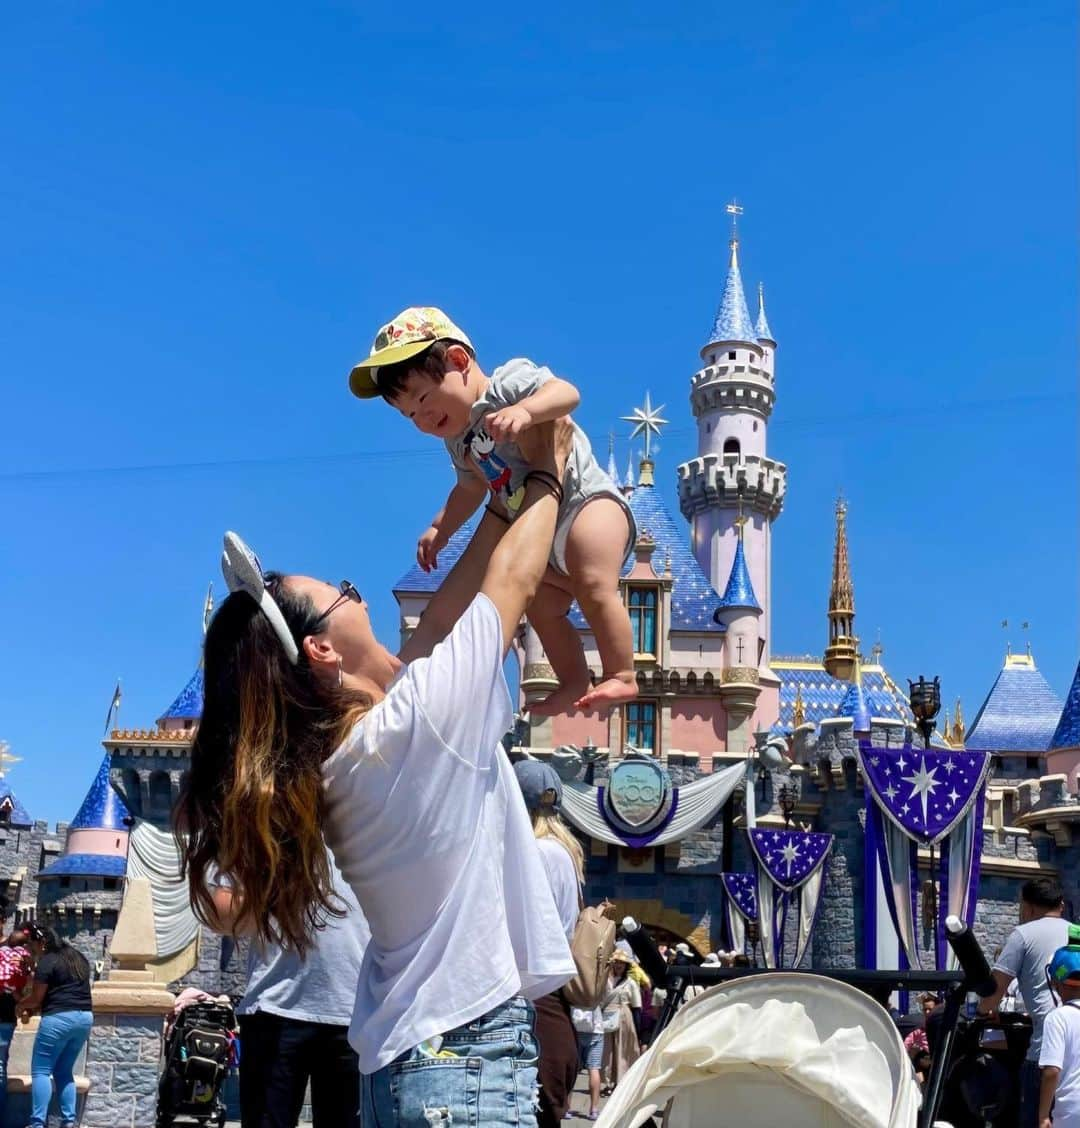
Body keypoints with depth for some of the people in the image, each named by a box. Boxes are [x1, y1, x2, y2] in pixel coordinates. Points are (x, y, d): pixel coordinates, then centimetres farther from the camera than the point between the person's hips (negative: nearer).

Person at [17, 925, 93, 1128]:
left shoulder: (47, 962, -7)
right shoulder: (79, 958, 17)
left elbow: (36, 998, -5)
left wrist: (21, 1007, 16)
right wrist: (33, 1009, 22)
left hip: (59, 1018, -8)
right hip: (84, 1017, 8)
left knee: (41, 1071, 0)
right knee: (64, 1071, 15)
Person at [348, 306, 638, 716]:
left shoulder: (510, 382, -13)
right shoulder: (459, 440, 14)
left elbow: (567, 392, -29)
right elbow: (471, 488, 28)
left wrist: (525, 411, -47)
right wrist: (439, 529, 20)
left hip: (588, 501, -10)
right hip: (544, 537, 10)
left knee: (593, 586, -26)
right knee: (542, 609, 11)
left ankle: (620, 675, -25)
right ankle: (574, 684, 16)